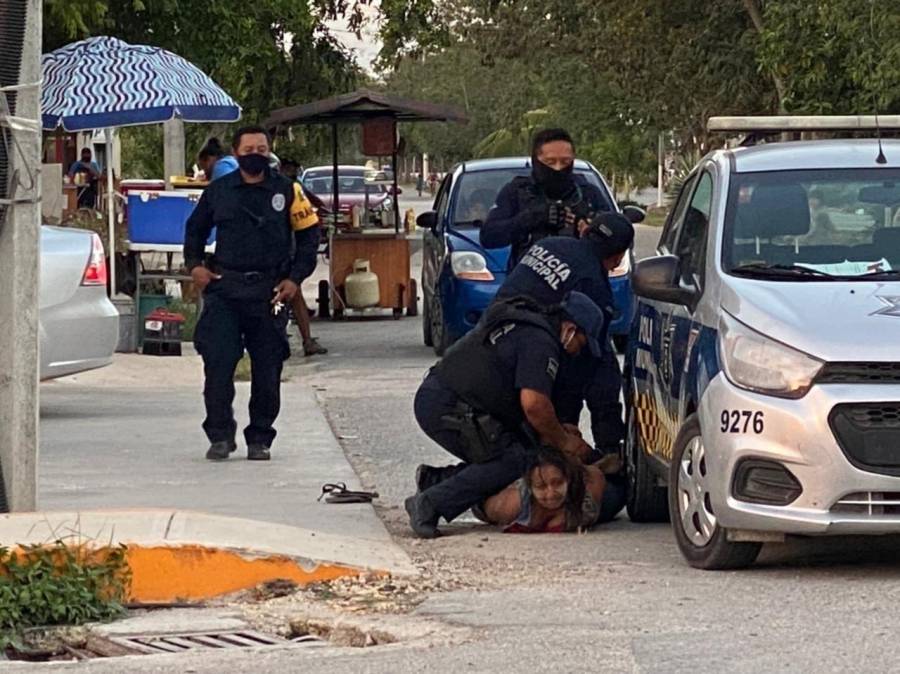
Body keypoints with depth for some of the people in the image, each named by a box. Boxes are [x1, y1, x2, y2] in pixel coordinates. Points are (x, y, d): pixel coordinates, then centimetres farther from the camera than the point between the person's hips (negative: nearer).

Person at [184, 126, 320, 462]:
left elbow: (309, 234, 9)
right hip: (223, 289, 1)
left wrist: (295, 278, 1)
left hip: (269, 293, 0)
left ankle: (259, 440, 14)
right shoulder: (218, 191, 8)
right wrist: (194, 264, 7)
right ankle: (220, 435, 1)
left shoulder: (287, 192, 4)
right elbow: (195, 229, 22)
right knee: (218, 364, -8)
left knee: (267, 371, 3)